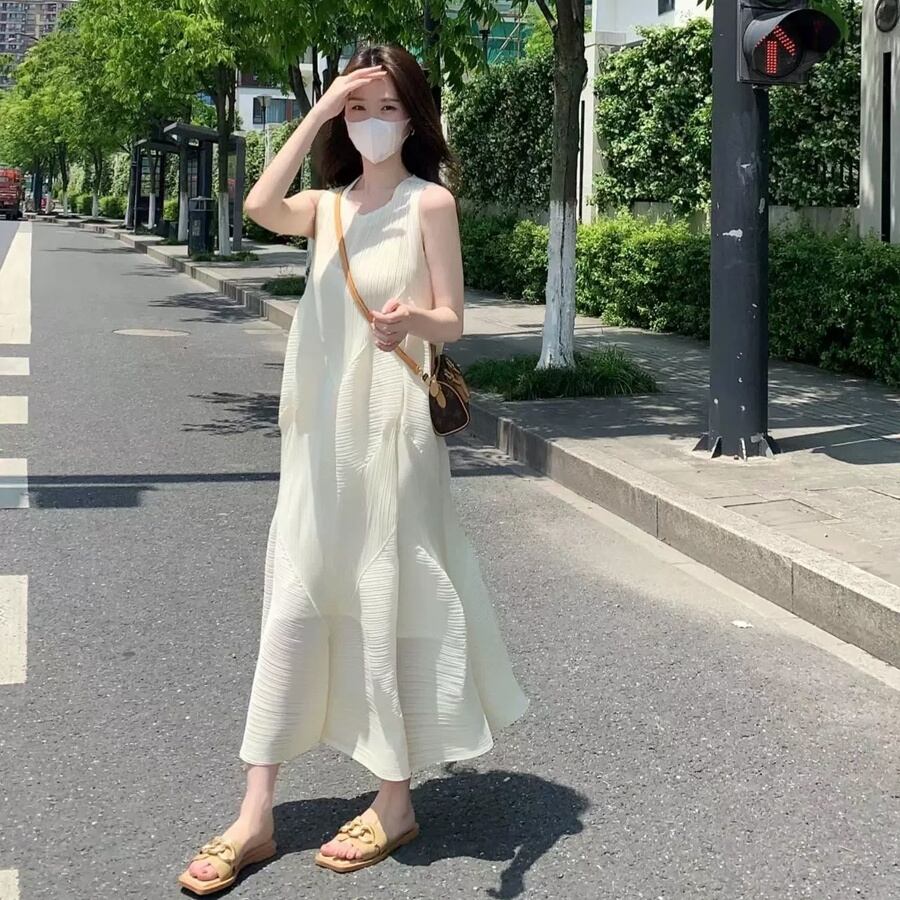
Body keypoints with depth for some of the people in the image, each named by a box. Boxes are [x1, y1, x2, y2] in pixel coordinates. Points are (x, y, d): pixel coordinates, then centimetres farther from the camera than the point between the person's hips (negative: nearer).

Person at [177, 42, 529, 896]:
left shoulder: (430, 202, -2)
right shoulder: (327, 206, 11)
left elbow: (451, 322, -7)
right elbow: (259, 207, -11)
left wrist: (412, 321, -30)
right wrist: (319, 109, -9)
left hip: (390, 425, -5)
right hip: (319, 428, 5)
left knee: (388, 601, 2)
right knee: (292, 605, 3)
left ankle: (396, 801, 17)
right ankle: (255, 817, 8)